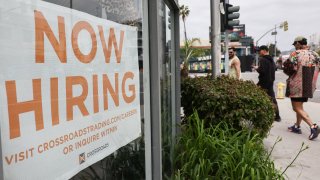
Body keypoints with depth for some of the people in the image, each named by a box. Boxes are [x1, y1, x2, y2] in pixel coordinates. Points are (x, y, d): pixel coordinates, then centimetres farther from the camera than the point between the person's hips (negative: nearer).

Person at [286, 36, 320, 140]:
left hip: (297, 85, -7)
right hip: (309, 86, 7)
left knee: (297, 108, -1)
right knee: (300, 106, 20)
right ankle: (297, 126, 27)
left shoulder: (295, 54, -13)